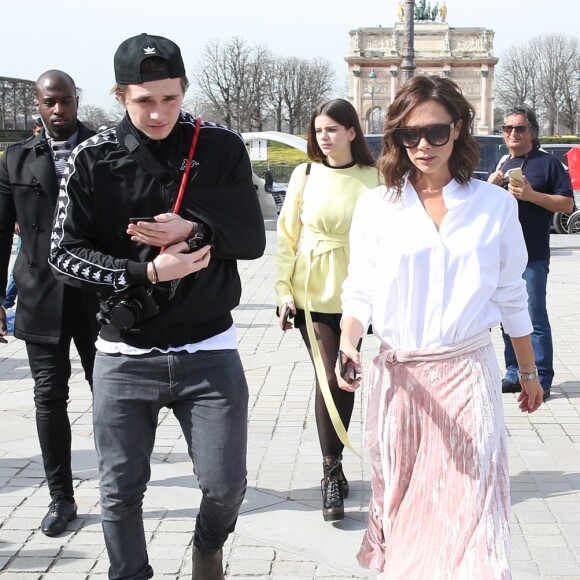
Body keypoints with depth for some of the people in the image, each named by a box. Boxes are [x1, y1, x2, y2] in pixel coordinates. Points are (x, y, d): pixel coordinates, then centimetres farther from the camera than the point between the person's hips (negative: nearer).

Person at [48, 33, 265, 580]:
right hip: (124, 355, 0)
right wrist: (146, 273, -17)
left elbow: (251, 239, -2)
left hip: (208, 351, 0)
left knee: (225, 484, 5)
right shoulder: (94, 158, -4)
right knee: (120, 493, 8)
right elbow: (65, 253, -5)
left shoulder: (221, 147, -3)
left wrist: (194, 230, -21)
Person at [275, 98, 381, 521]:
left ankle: (334, 463, 26)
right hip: (311, 294, 0)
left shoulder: (374, 179, -1)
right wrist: (284, 290, -1)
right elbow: (287, 236, 4)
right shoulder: (306, 176, 2)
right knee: (328, 379, -5)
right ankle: (332, 473, 5)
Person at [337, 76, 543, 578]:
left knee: (469, 506, -5)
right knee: (403, 505, 11)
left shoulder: (495, 204, 1)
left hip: (469, 372, -1)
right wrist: (348, 343, -19)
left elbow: (510, 295, 9)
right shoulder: (376, 207, 1)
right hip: (398, 376, 1)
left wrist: (529, 372, 16)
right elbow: (360, 291, 1)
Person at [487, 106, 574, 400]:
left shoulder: (547, 163, 0)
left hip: (532, 257, -6)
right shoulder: (500, 165, 17)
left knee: (535, 319, -5)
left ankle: (542, 381, -1)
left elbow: (567, 203, -5)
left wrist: (531, 194, -17)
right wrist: (490, 185, -1)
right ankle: (515, 375, 19)